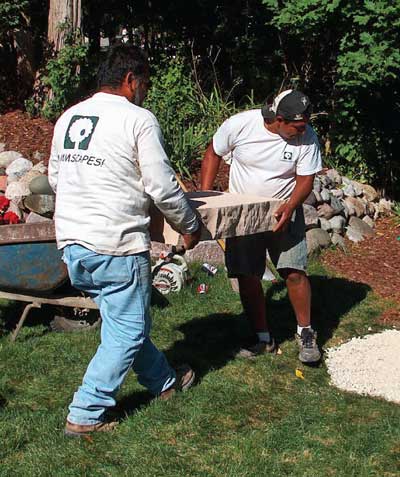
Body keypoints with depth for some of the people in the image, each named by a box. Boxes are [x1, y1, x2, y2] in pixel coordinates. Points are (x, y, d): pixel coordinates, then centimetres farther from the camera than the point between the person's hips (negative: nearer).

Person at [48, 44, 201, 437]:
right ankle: (85, 415, 8)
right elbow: (163, 187, -12)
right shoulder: (138, 119, -10)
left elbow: (55, 178, 19)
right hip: (116, 245, -8)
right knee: (127, 331, 5)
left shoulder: (68, 118, 10)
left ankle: (164, 381, 39)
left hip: (71, 243, 8)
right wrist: (189, 227, 4)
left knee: (123, 320, 21)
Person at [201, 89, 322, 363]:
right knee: (247, 277, 2)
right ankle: (263, 339, 16)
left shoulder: (307, 137, -17)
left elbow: (305, 180, -9)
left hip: (284, 211, 0)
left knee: (294, 272, -8)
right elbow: (213, 155, -3)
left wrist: (290, 207, -28)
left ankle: (305, 333, 14)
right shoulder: (239, 125, -19)